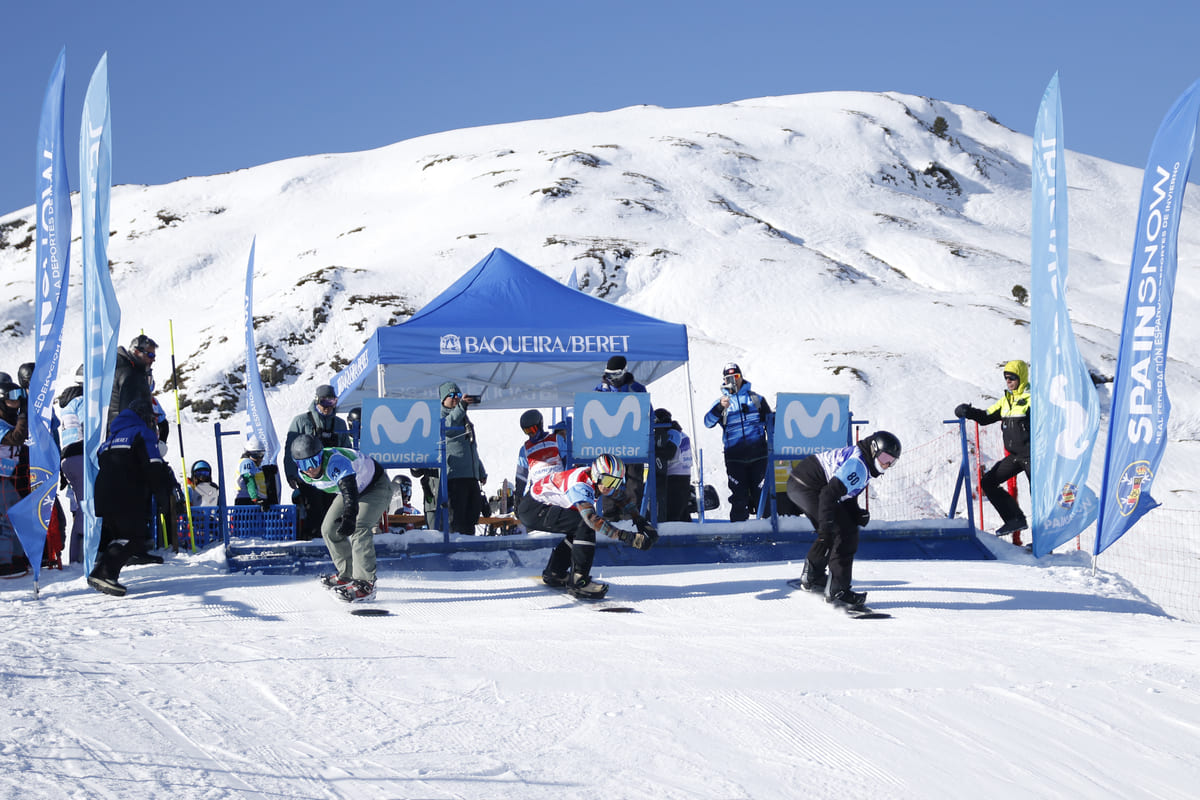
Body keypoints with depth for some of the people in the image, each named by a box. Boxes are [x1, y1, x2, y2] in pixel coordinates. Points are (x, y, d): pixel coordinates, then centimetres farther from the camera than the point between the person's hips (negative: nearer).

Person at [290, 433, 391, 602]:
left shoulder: (336, 462, -40)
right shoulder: (304, 473, -14)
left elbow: (350, 491, -56)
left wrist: (349, 516, -72)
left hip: (376, 486, -8)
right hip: (348, 491, 8)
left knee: (359, 527, -27)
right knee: (329, 529, 4)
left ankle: (365, 584, -29)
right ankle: (347, 574, 22)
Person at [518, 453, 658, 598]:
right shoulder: (580, 485, -29)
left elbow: (623, 493, 17)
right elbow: (592, 518, -42)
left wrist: (639, 520, 7)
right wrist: (627, 537, -46)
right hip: (532, 509, -10)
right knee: (585, 525, -22)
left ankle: (553, 573, 27)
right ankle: (578, 581, -21)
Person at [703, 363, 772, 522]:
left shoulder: (756, 398, 11)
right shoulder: (721, 402, 11)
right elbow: (708, 422, -6)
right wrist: (720, 408, -23)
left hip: (758, 454, 0)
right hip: (734, 457, 0)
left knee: (760, 492, 0)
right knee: (738, 496, 0)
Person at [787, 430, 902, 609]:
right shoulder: (857, 465, -19)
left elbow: (847, 493, 20)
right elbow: (829, 494, -27)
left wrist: (857, 514, 3)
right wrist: (826, 527, -29)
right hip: (808, 488, -11)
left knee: (829, 533, 27)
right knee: (846, 534, -10)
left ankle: (812, 578, 41)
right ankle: (839, 592, -10)